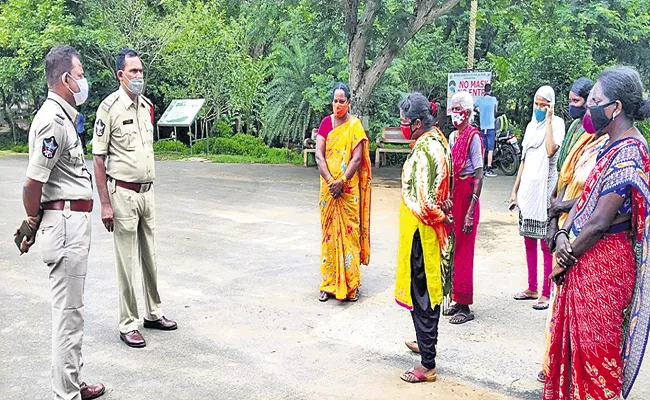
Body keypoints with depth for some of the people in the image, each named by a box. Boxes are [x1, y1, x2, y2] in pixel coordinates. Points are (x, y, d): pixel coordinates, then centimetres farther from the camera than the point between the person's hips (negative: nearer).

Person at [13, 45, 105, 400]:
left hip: (72, 222, 10)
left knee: (69, 308, 18)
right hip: (65, 222, -10)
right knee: (68, 313, -2)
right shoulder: (54, 121, -18)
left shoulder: (62, 116, 14)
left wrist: (35, 225, 16)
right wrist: (33, 223, -4)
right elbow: (32, 183, -20)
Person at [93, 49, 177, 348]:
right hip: (123, 193, -7)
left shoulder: (146, 105, 10)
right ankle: (128, 324, 11)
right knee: (126, 261, 0)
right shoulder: (110, 107, -11)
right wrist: (105, 204, -15)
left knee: (149, 257, 15)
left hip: (147, 191, 7)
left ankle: (153, 313, 29)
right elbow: (99, 158, -11)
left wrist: (150, 188, 17)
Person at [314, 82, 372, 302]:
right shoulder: (326, 123, 5)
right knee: (329, 232, 5)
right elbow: (319, 155, -1)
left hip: (349, 189, -3)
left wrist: (342, 181, -17)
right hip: (328, 187, 3)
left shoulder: (355, 126, -3)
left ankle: (351, 284, 9)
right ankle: (328, 283, 12)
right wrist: (330, 181, -12)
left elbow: (357, 158, -9)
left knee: (349, 232, 0)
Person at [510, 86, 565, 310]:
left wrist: (548, 119, -16)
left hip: (545, 188, -7)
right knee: (529, 241, 12)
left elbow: (550, 150, -25)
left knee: (545, 243, -4)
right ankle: (532, 289, 22)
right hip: (527, 188, 7)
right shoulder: (531, 126, 15)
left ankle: (546, 294, 2)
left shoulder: (556, 123, -5)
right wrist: (515, 190, 16)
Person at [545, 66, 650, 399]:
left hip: (602, 263, -9)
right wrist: (562, 235, -4)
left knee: (594, 346, 5)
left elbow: (599, 223, -22)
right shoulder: (612, 145, 8)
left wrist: (567, 257, -10)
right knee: (572, 336, 20)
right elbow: (584, 195, 10)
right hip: (583, 258, 9)